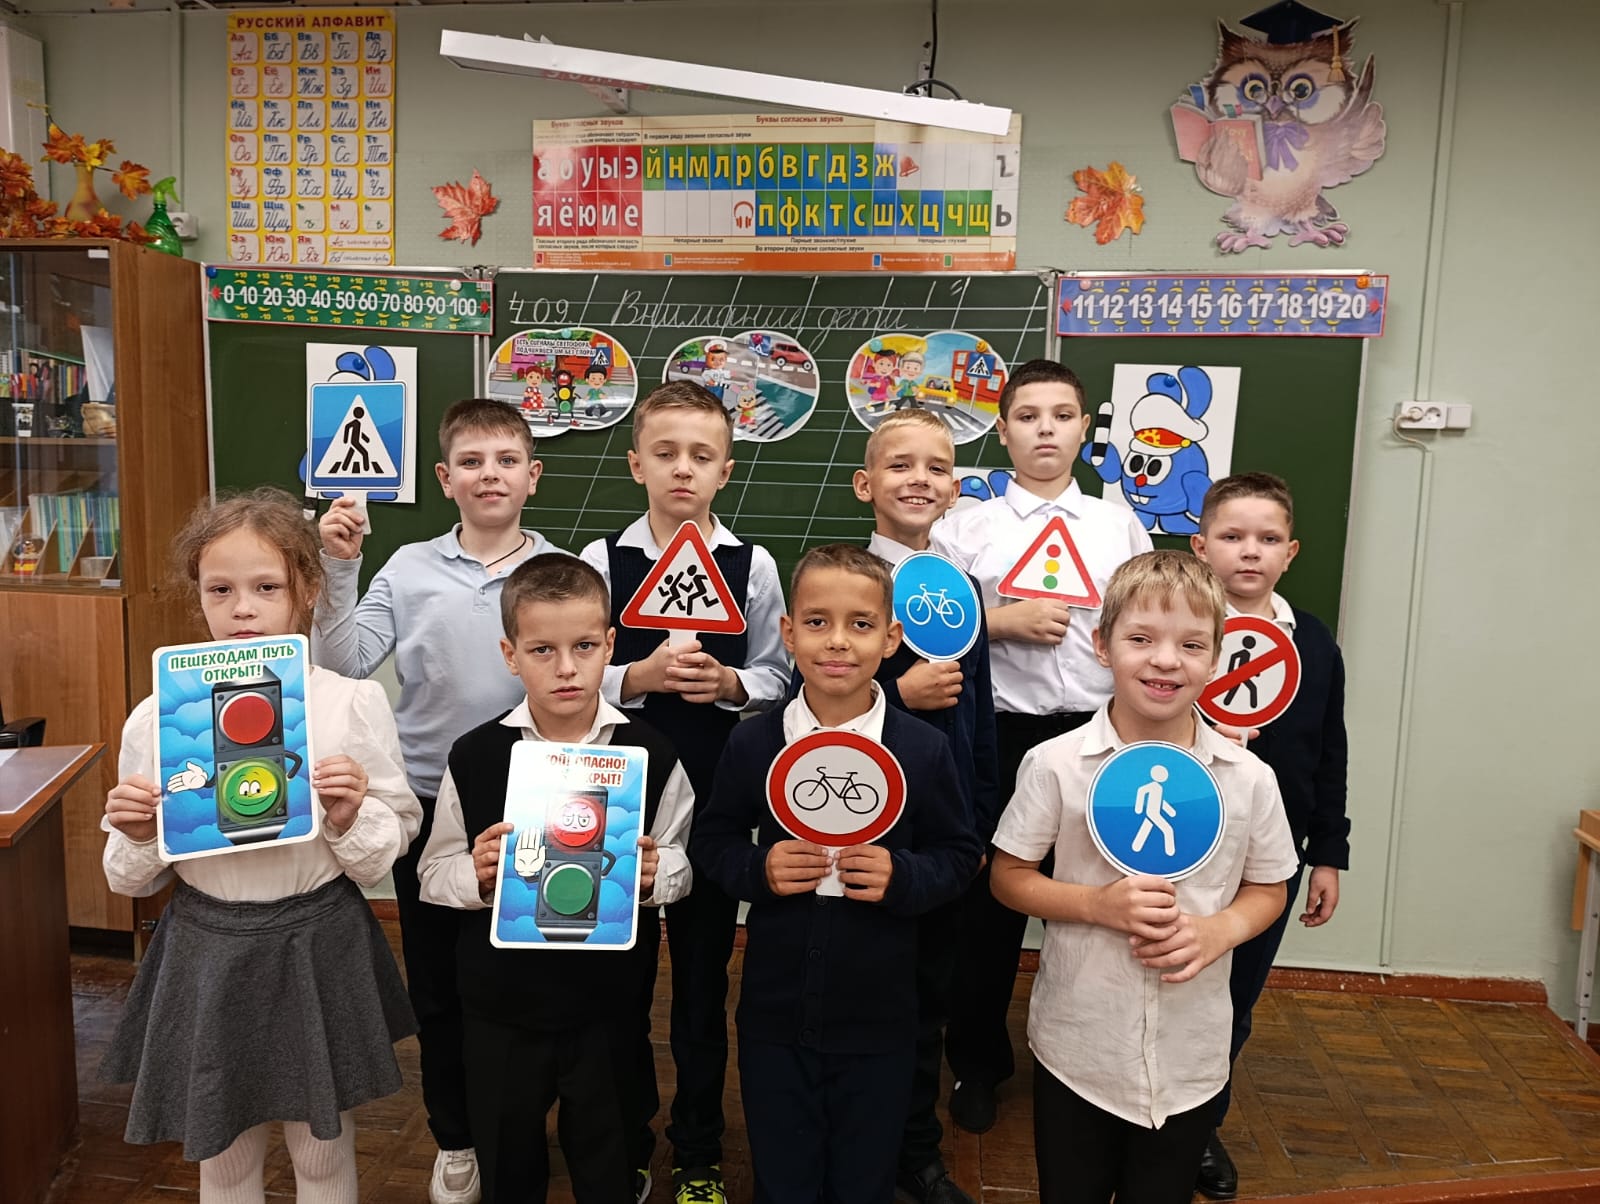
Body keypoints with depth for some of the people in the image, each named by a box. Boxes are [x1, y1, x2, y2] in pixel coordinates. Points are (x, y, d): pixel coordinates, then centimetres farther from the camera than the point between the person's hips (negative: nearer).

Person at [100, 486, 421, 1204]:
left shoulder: (351, 703, -10)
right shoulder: (158, 715, -6)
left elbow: (394, 841, -2)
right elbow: (137, 878, 5)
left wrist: (350, 819, -22)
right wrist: (137, 838, -16)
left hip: (318, 947, -1)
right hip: (207, 950, 1)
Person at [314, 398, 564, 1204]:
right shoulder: (409, 568, -1)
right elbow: (343, 667, -7)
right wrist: (339, 571, -16)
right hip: (428, 803, 1)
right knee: (437, 977, 15)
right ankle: (454, 1138, 36)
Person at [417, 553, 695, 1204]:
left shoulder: (649, 755, -10)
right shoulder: (475, 757, -9)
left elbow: (681, 864, -1)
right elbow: (434, 876, -1)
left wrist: (652, 875, -21)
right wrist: (476, 876, -21)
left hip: (609, 1004, 0)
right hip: (502, 1003, 1)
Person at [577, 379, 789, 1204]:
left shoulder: (752, 567, -2)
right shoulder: (602, 561, -4)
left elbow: (775, 680, 0)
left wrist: (730, 683, -19)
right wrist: (639, 677, -20)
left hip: (715, 793, 0)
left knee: (704, 970, 13)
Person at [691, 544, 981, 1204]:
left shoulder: (924, 750, -10)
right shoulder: (752, 743, -8)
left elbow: (959, 856, -1)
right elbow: (710, 842, 2)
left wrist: (901, 876, -20)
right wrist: (759, 868, -18)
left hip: (879, 1020, 0)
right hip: (774, 1014, 1)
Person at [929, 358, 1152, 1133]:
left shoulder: (1123, 529, 8)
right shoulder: (964, 528, 2)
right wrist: (1004, 619, -14)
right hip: (998, 737, -1)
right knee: (987, 904, 10)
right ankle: (977, 1065, 30)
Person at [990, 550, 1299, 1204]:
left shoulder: (1249, 779, -7)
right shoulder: (1055, 765, -13)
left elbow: (1267, 891, 6)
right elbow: (1009, 877, -5)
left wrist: (1218, 930, -15)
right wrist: (1098, 904, -20)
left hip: (1190, 1058, 2)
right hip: (1075, 1048, -1)